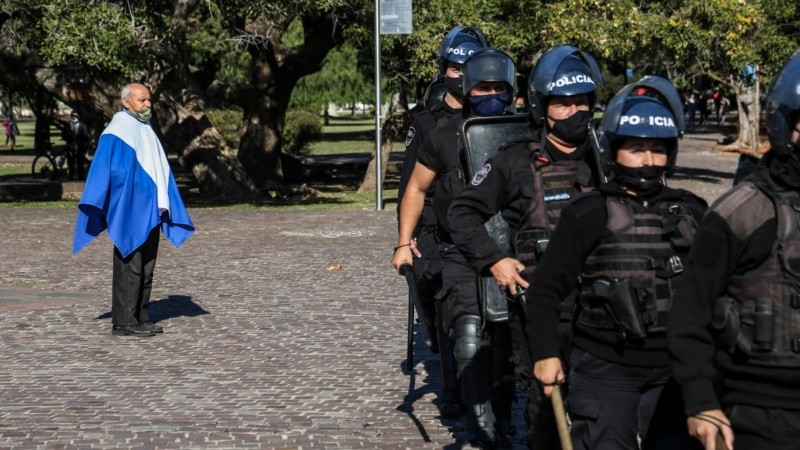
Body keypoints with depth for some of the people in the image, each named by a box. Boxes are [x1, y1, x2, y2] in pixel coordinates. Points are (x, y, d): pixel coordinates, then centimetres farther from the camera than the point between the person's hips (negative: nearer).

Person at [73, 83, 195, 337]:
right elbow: (103, 170, -15)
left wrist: (163, 206, 16)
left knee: (146, 268, 10)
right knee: (129, 266, -7)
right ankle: (123, 322, -3)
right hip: (129, 213, -8)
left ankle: (140, 318, 16)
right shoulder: (118, 132, -9)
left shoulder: (146, 130, 16)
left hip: (150, 213, 8)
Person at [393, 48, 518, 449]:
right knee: (471, 341, -17)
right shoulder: (445, 138, -1)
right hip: (460, 258, -1)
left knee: (504, 344, 10)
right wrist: (404, 243, 4)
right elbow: (416, 189, 11)